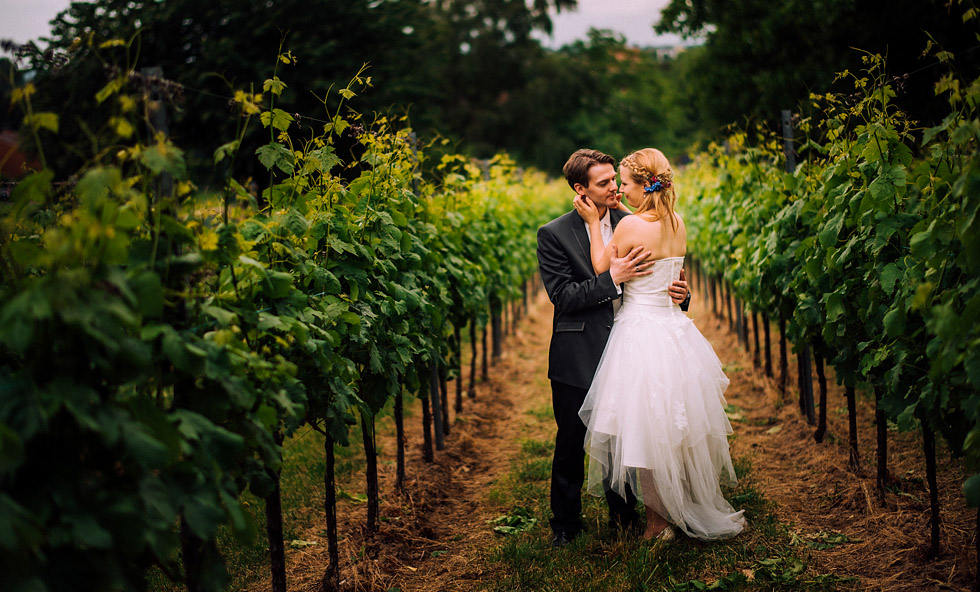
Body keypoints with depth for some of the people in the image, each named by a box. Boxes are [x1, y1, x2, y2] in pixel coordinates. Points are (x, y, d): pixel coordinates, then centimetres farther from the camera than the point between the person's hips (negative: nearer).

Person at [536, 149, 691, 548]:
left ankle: (624, 513, 32)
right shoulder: (554, 235, -7)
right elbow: (563, 295, -14)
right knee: (571, 444, 10)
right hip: (578, 360, -2)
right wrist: (612, 278, -24)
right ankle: (565, 523, 27)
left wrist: (679, 294, -11)